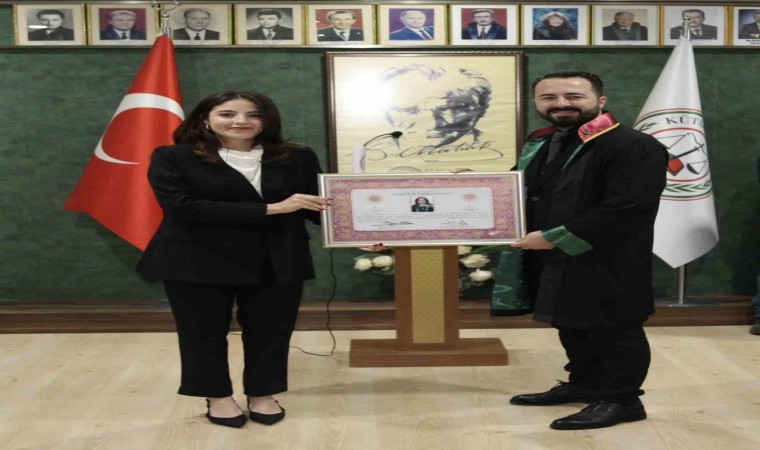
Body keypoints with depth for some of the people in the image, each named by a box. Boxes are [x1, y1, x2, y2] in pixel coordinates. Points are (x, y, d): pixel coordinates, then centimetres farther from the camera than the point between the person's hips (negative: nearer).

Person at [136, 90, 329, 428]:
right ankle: (218, 397, 31)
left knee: (271, 331, 9)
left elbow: (318, 204, 6)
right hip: (198, 262, -2)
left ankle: (263, 395, 30)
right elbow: (182, 208, -17)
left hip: (276, 263, 2)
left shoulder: (298, 158, 4)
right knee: (204, 332, 10)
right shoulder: (173, 158, -5)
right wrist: (270, 209, -19)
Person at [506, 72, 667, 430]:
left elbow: (625, 208, -25)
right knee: (571, 324, 20)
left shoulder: (633, 146, -17)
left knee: (614, 329, 4)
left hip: (606, 264, -9)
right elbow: (524, 191, 24)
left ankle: (622, 400, 19)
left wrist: (555, 238, -22)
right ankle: (584, 384, 38)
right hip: (554, 262, 9)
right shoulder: (540, 145, 12)